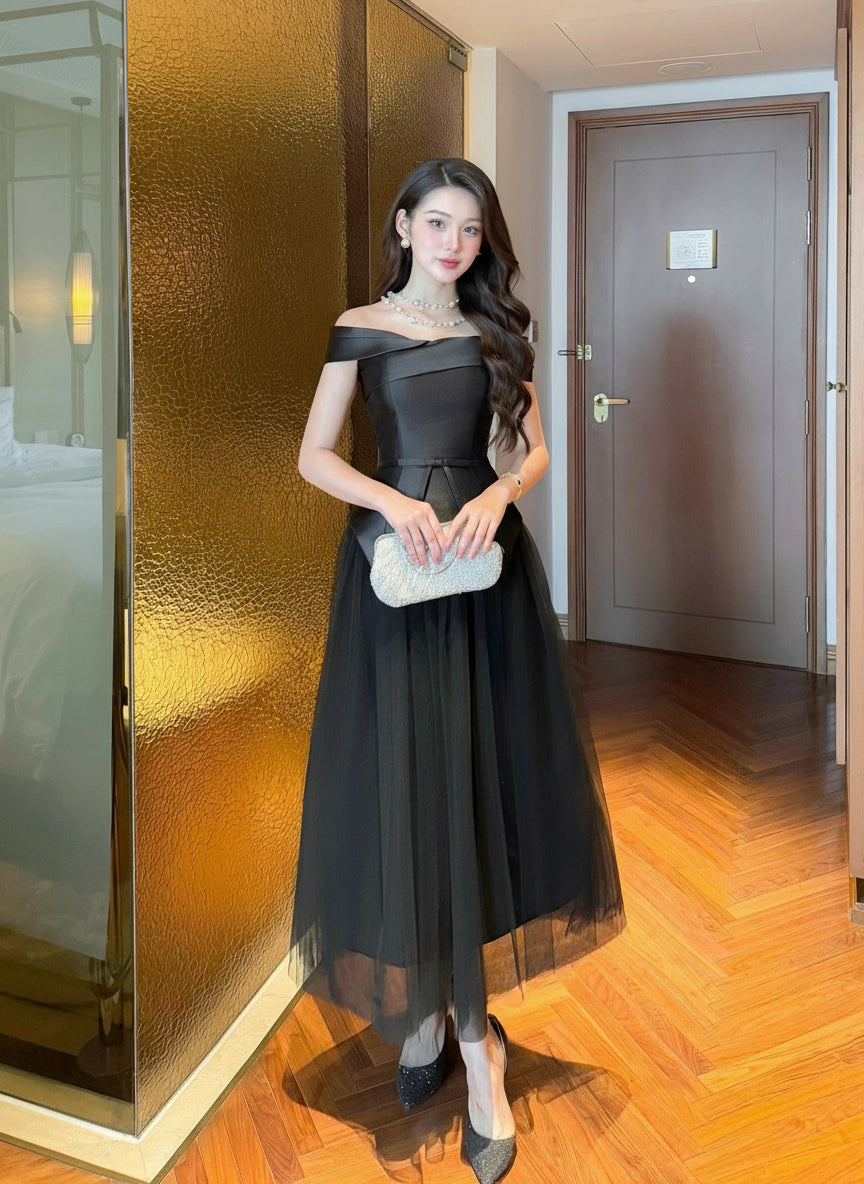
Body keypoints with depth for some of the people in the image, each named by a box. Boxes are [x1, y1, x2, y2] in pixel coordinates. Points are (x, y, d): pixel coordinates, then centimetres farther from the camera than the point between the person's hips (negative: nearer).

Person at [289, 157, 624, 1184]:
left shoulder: (496, 331, 11)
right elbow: (313, 456, -1)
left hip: (487, 561, 2)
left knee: (481, 771, 2)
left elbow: (536, 451, 9)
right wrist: (395, 501, -18)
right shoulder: (361, 329, 4)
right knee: (404, 775, -2)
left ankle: (450, 1012, 16)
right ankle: (461, 1029, 12)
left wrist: (498, 493, -12)